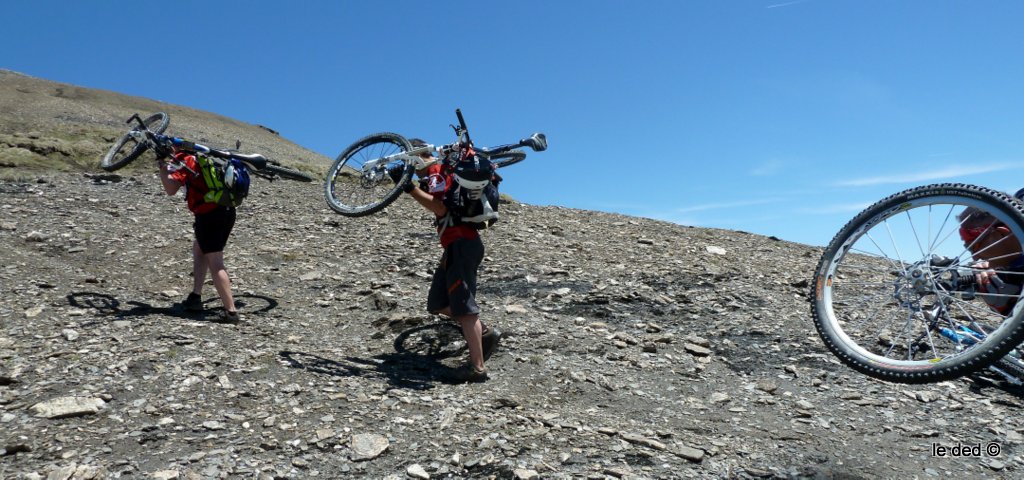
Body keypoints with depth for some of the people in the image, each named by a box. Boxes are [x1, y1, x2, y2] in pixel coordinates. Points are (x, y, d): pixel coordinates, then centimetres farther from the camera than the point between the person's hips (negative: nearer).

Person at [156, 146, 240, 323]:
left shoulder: (184, 162, -4)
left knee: (215, 263, -7)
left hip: (210, 215, -9)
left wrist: (162, 167, -2)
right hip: (227, 211, 9)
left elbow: (171, 189, -13)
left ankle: (231, 311, -10)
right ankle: (195, 297, 27)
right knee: (199, 249, 25)